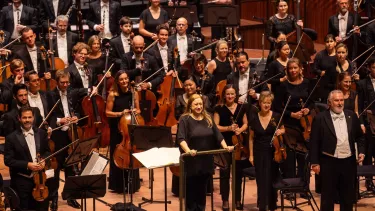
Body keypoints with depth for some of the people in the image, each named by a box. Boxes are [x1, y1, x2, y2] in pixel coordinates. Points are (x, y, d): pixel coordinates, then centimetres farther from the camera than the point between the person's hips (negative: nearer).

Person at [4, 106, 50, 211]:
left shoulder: (41, 133, 5)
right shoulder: (12, 137, -8)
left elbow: (47, 151, 15)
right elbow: (8, 160, -10)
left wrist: (43, 160, -7)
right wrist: (27, 165, -19)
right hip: (22, 181, -3)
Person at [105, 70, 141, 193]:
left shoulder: (133, 93, 0)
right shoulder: (113, 94, -7)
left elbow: (138, 111, 9)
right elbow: (108, 113, -5)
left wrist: (135, 112, -13)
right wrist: (120, 113, -19)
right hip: (117, 130, -2)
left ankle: (131, 185, 18)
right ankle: (117, 185, 16)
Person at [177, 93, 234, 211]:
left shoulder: (208, 119, 8)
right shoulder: (185, 119, -8)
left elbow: (217, 135, 8)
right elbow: (181, 138, -19)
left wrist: (225, 146, -7)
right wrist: (188, 150, -36)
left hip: (206, 162, 5)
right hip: (192, 162, -5)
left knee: (202, 191, 13)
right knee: (191, 192, 3)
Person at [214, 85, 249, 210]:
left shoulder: (242, 108, 6)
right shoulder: (219, 109, -4)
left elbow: (245, 124, 10)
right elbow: (215, 127, -7)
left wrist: (240, 129, -11)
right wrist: (228, 128, -21)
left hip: (239, 143, 3)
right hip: (224, 144, -3)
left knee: (238, 172, 10)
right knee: (225, 173, -1)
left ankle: (237, 199, 20)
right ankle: (225, 201, 8)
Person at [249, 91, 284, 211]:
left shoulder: (276, 116, -5)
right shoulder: (254, 118, -2)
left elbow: (283, 130, 10)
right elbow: (251, 138, 5)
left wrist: (280, 131, -14)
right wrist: (251, 155, 1)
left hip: (273, 152, 0)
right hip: (259, 153, 0)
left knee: (272, 179, 7)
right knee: (261, 180, 2)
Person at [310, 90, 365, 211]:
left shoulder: (352, 116, 5)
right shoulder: (320, 118, -7)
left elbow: (359, 136, 15)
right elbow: (314, 142, -6)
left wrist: (361, 151, 0)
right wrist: (315, 162, -9)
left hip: (348, 162, 4)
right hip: (328, 162, -3)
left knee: (348, 197, 13)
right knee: (327, 197, 7)